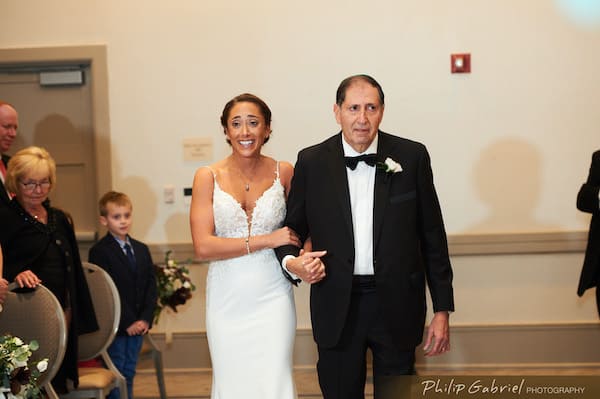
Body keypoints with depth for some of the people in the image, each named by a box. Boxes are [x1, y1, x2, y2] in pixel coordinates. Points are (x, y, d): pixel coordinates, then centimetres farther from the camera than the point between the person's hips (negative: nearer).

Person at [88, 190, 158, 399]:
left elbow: (151, 286, 7)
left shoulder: (141, 250, 11)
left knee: (129, 374, 12)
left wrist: (145, 319, -6)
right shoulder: (99, 252, -9)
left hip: (138, 325, 6)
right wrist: (127, 322, -16)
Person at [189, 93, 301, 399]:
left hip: (272, 297, 0)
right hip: (227, 300, 0)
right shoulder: (208, 177, -2)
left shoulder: (283, 172, 1)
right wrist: (266, 240, -14)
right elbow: (203, 246, -11)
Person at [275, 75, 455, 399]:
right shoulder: (311, 162, 0)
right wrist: (291, 261, -15)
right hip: (337, 308, 1)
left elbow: (432, 235, 1)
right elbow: (292, 228, 8)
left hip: (396, 306, 0)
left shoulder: (412, 157, -2)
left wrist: (442, 309, 1)